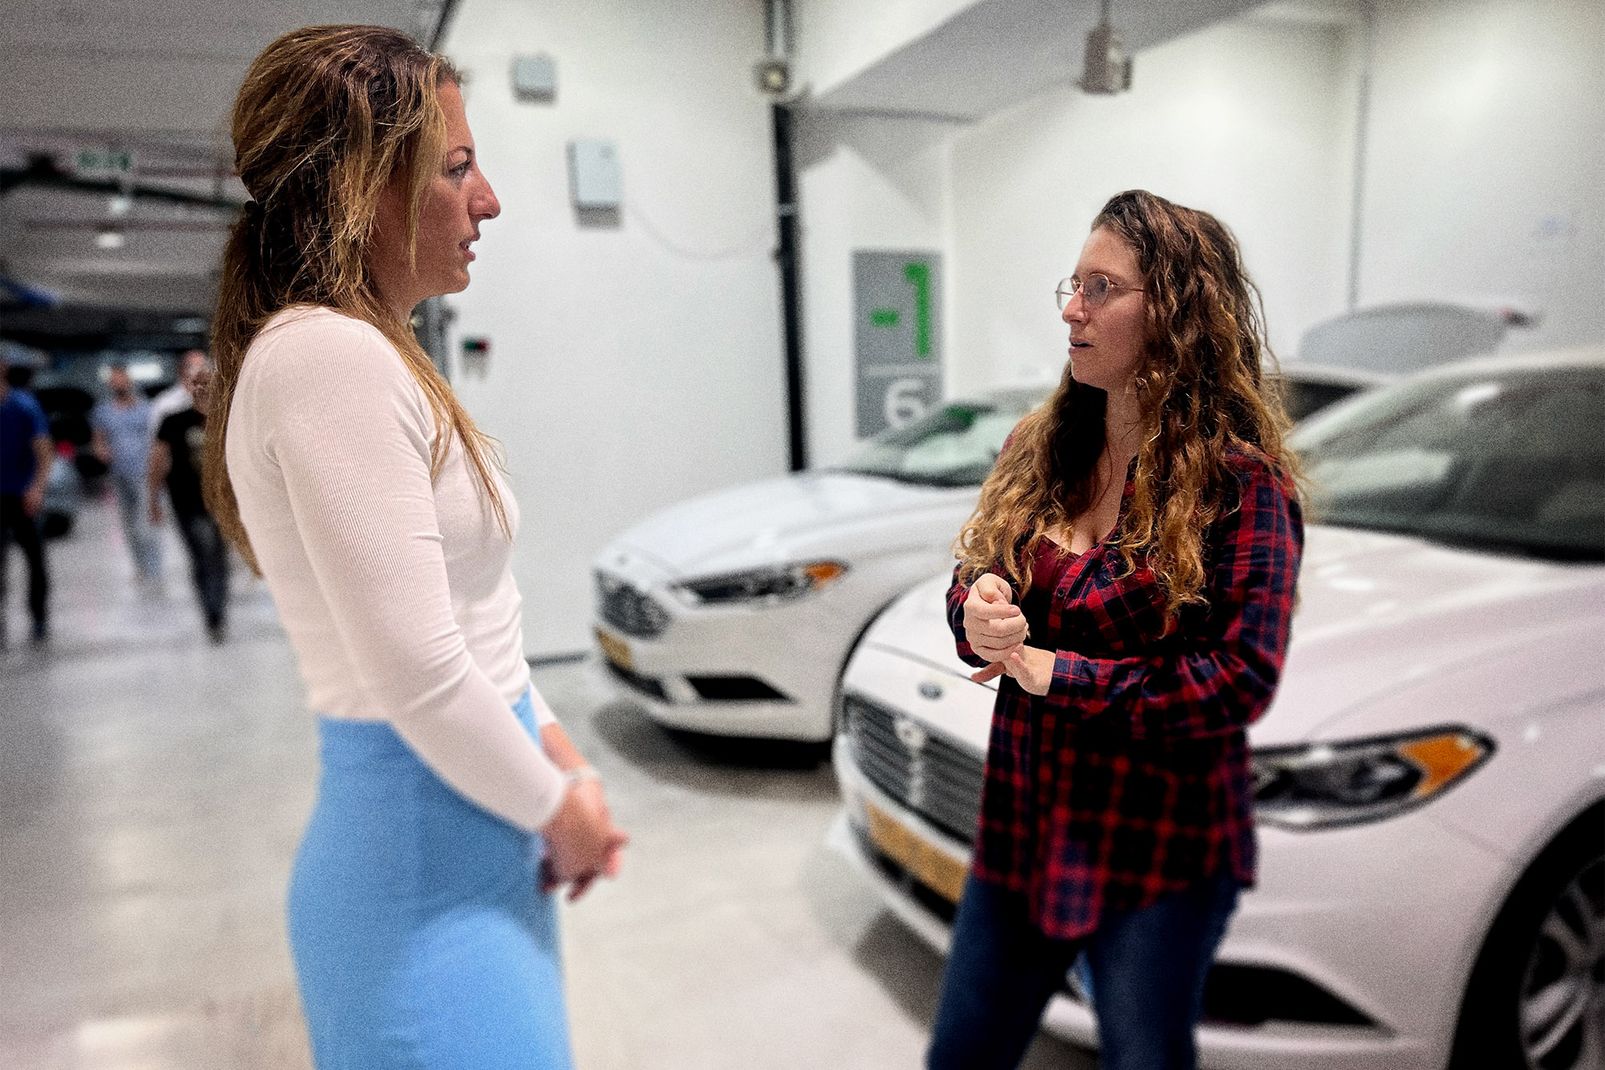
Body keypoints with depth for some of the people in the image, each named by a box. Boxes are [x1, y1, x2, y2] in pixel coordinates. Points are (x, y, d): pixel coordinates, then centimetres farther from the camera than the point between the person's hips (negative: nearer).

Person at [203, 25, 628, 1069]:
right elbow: (418, 677, -24)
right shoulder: (330, 358, -21)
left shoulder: (378, 357, 9)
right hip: (426, 861, -9)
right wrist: (561, 809, -10)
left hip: (473, 833, 9)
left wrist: (549, 741, 6)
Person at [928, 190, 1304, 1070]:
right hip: (1022, 822, 6)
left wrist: (1058, 674, -21)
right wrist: (979, 614, -17)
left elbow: (1242, 680, -19)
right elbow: (974, 583, 7)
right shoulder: (1040, 446, 2)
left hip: (1163, 851, -5)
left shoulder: (1239, 481, -16)